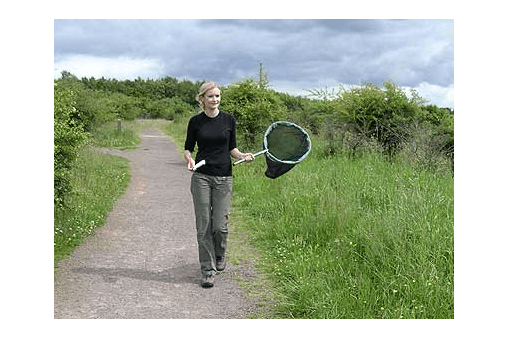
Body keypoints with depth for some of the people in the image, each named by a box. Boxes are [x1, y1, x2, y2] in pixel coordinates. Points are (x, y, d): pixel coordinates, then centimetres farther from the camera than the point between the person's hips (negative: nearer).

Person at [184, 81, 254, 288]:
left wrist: (242, 155, -8)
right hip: (201, 177, 0)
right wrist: (190, 160, -12)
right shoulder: (195, 121, 2)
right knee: (203, 225, -1)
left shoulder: (229, 119, 4)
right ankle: (208, 270, 10)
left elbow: (232, 147, 12)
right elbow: (188, 148, 8)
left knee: (220, 225, 0)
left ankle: (219, 256, 31)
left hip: (223, 177, 1)